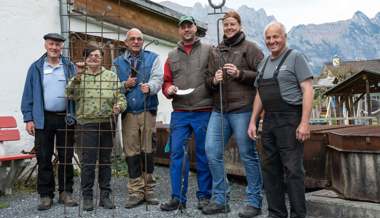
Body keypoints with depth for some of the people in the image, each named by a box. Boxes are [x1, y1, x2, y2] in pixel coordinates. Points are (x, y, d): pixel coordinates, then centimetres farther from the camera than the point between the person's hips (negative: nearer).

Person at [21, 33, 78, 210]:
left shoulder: (70, 67, 5)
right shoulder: (36, 68, 5)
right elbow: (28, 95, 4)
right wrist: (28, 118, -3)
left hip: (66, 118, 0)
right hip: (43, 119, 0)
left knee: (66, 157, 7)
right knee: (43, 158, 5)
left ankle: (65, 192, 19)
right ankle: (45, 195, 16)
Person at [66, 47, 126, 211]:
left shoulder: (111, 76, 9)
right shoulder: (79, 77, 7)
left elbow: (121, 97, 5)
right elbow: (70, 95, -9)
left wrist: (119, 106, -16)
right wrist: (78, 76, -17)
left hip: (107, 124, 2)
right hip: (87, 125, -2)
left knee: (106, 161, 9)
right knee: (88, 162, -1)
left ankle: (105, 196, 21)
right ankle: (87, 196, 13)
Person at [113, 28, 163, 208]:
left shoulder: (153, 58, 9)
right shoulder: (118, 62, 14)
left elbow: (157, 79, -6)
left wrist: (149, 87, -27)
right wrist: (125, 85, -10)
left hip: (147, 111, -1)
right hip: (128, 112, 2)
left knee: (147, 151, 2)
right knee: (131, 152, 1)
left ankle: (149, 189, 14)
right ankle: (136, 192, 11)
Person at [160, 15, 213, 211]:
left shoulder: (208, 51, 6)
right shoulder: (172, 56, 16)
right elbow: (166, 82, 16)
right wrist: (169, 89, -5)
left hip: (204, 112, -2)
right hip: (179, 113, 3)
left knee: (203, 155, 6)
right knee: (177, 153, 1)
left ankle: (204, 196, 18)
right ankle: (177, 197, 11)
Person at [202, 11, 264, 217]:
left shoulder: (250, 48, 4)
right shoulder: (215, 52, 18)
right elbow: (208, 81, 18)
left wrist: (240, 73, -15)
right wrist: (214, 80, -3)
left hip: (242, 109, -5)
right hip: (219, 110, 6)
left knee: (248, 155, 1)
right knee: (212, 151, 2)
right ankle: (220, 199, 16)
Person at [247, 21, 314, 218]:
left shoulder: (295, 57, -1)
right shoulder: (264, 63, 18)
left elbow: (307, 89, -9)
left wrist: (305, 122, -17)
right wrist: (253, 121, 13)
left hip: (290, 119, -7)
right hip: (269, 120, 7)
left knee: (292, 169, -6)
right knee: (270, 169, 9)